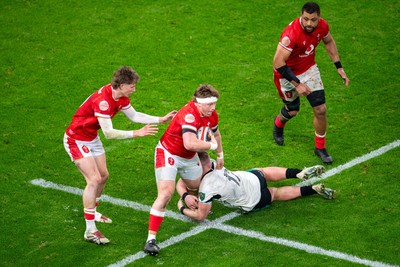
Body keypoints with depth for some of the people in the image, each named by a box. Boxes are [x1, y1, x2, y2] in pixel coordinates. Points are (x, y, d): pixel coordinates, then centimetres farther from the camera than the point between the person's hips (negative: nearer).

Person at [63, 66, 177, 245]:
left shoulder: (121, 97, -5)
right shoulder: (103, 100, -34)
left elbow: (134, 116, 11)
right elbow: (108, 133, -37)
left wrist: (161, 120, 6)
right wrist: (137, 133, -37)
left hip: (92, 138, 10)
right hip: (76, 140, -10)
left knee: (103, 176, 18)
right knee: (94, 179, -17)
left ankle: (92, 212, 42)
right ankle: (90, 231, -15)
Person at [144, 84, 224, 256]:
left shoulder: (211, 115, -6)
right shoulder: (189, 114, -34)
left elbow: (215, 134, 18)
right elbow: (190, 143, -47)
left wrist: (220, 155, 22)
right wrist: (213, 145, -31)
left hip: (189, 158, 8)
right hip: (168, 154, -8)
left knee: (196, 187, 25)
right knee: (166, 192, -23)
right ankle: (151, 239, -23)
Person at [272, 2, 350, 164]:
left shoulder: (322, 26, -17)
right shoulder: (291, 33, -37)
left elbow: (328, 42, 7)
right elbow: (278, 62, -37)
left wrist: (339, 67, 5)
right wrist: (297, 84, -35)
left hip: (309, 69, 4)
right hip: (288, 73, -4)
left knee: (320, 109, -1)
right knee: (292, 110, 15)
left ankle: (320, 148, 20)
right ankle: (278, 124, 53)